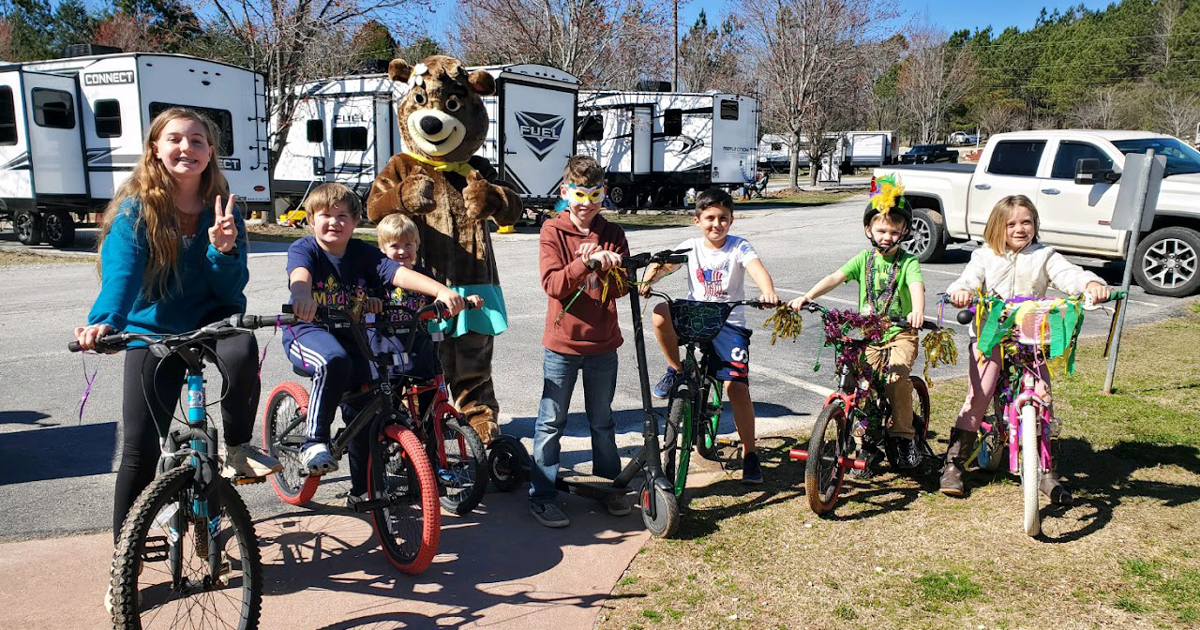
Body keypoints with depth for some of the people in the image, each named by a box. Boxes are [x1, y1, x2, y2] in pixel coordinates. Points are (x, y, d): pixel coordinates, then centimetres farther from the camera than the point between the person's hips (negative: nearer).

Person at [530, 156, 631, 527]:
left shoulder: (612, 234, 4)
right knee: (551, 422, 4)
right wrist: (586, 263, -30)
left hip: (603, 343, 3)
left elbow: (620, 288, -5)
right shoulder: (553, 231, -5)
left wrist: (607, 266, -25)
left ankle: (608, 486, 32)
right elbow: (553, 284, -16)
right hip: (563, 342, -3)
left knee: (602, 420, 17)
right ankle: (541, 496, 15)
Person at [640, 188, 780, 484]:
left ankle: (750, 453, 3)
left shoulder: (739, 247, -4)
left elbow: (757, 269, -22)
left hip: (729, 322, -2)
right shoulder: (691, 247, 4)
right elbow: (663, 266, -5)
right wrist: (647, 282, -28)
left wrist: (768, 293, -44)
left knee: (736, 385, -14)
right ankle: (676, 369, -5)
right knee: (660, 313, -30)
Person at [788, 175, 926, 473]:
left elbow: (917, 286, -22)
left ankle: (903, 435, -3)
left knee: (897, 376, -25)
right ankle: (871, 445, 8)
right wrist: (807, 296, -20)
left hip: (901, 332, -2)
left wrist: (918, 311, -44)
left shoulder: (908, 262, -3)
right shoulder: (865, 258, 6)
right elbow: (835, 277, -5)